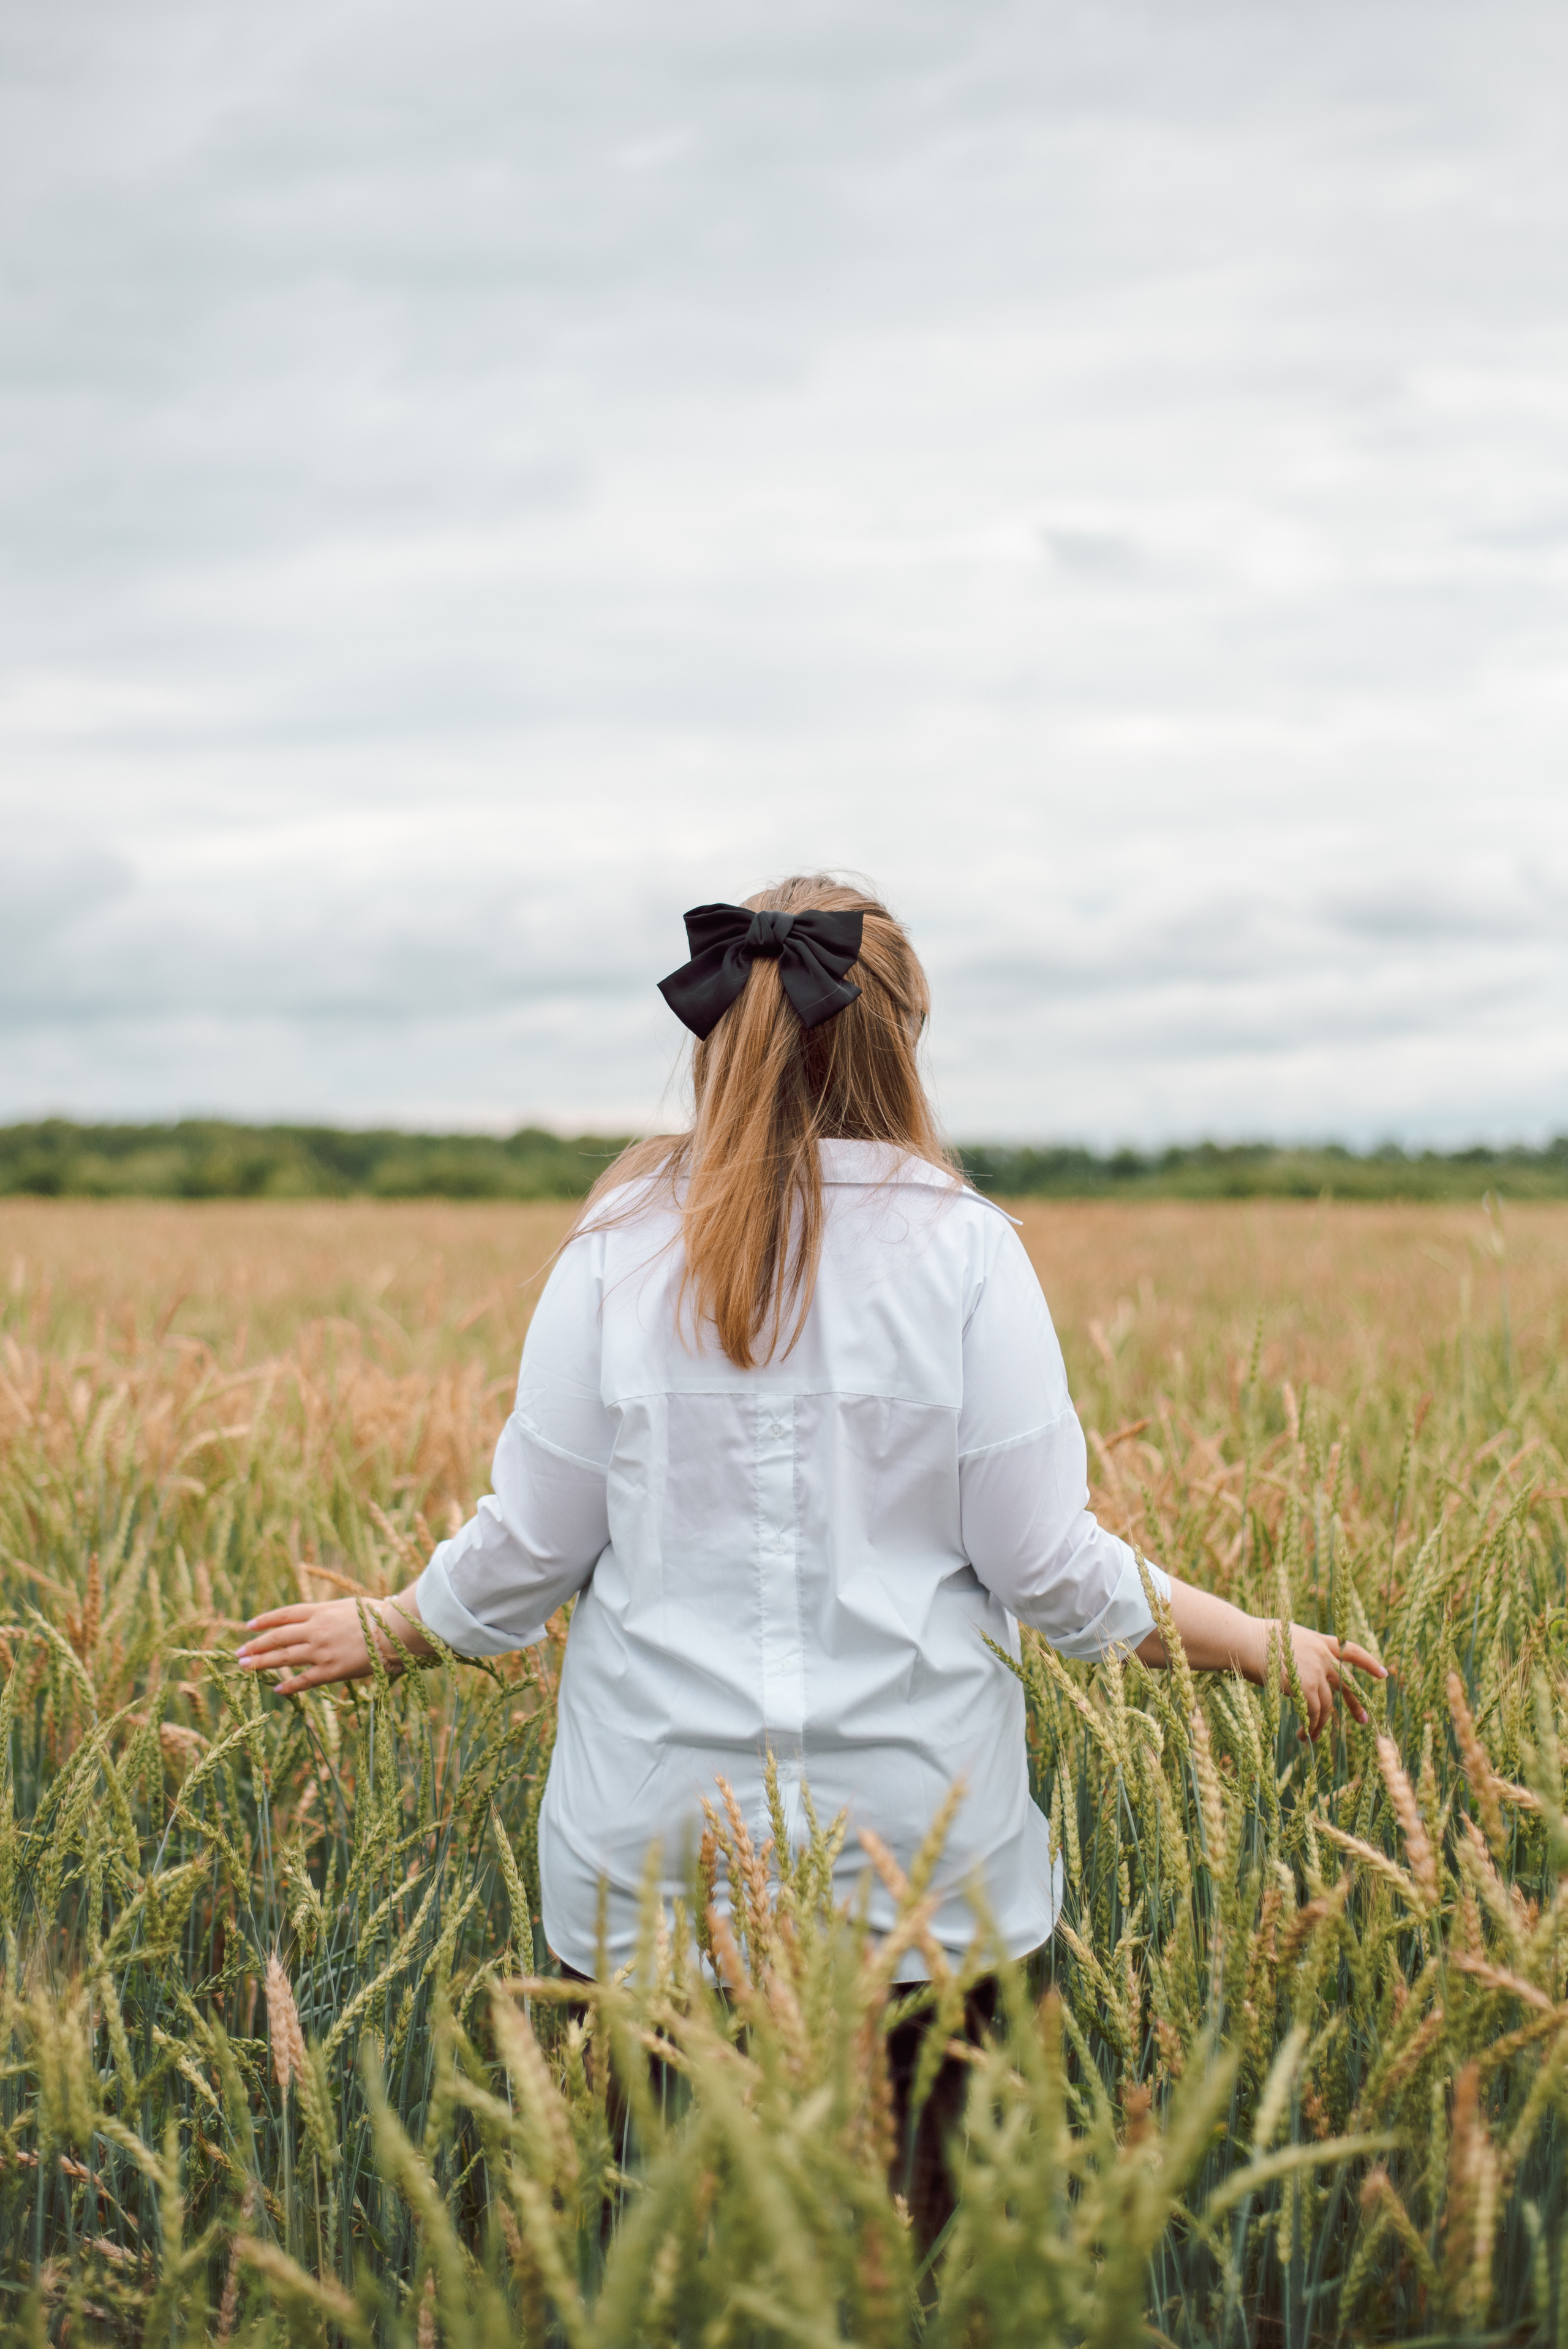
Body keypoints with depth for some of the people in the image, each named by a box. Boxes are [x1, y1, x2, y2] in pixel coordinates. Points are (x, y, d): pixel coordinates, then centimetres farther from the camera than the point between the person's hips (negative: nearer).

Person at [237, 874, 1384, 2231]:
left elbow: (527, 1551, -1)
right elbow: (1049, 1566, -7)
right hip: (921, 1862, -1)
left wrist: (380, 1629, 18)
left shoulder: (624, 1247, -3)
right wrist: (1262, 1645, 8)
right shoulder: (962, 1247, -7)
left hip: (656, 1857, 1)